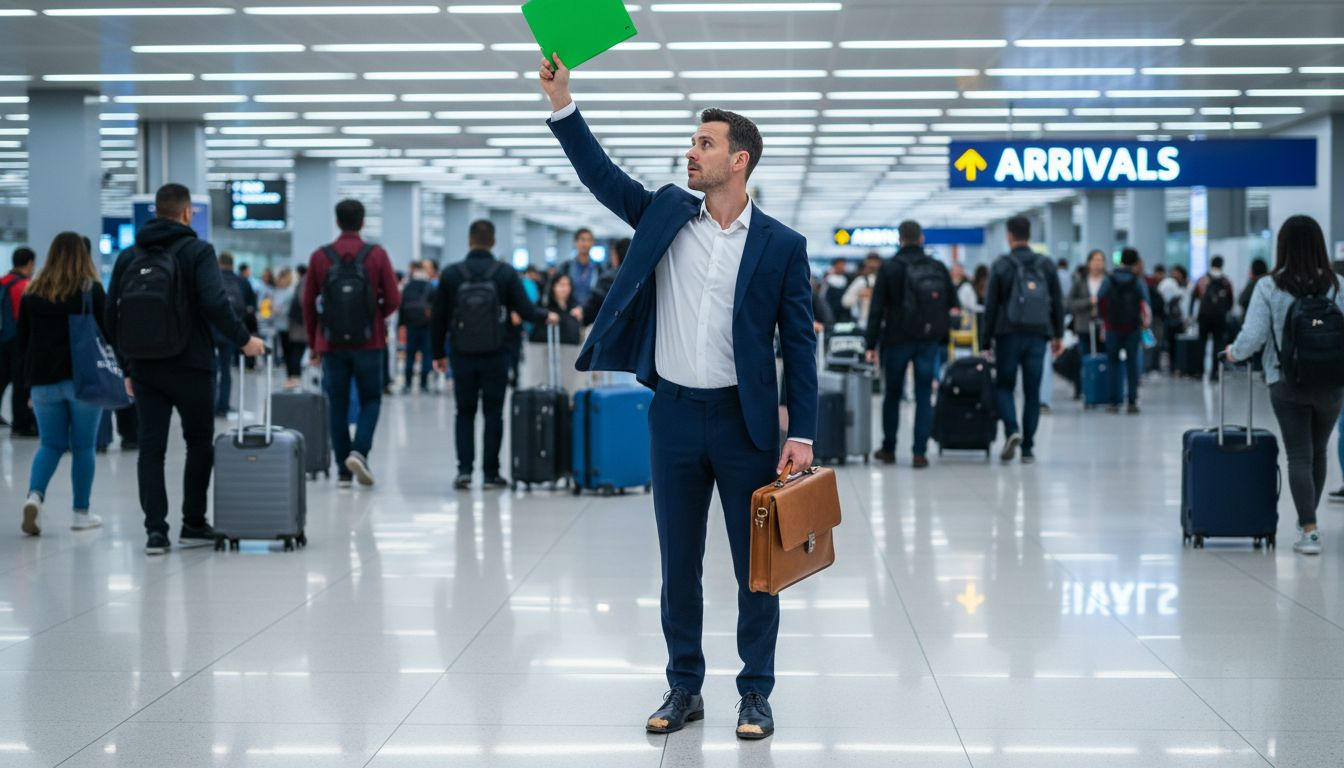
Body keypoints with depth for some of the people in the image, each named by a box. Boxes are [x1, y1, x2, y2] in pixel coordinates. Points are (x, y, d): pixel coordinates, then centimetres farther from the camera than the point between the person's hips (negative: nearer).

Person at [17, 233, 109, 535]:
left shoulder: (33, 292, 5)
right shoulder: (91, 289, -6)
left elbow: (22, 339, 10)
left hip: (44, 380, 3)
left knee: (50, 444, 10)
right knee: (83, 447, 6)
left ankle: (35, 495, -14)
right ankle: (81, 512, 11)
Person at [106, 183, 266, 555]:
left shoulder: (128, 257, 8)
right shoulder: (197, 251, -5)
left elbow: (111, 318, 9)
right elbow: (215, 303, -19)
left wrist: (127, 366, 16)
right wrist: (243, 339, -8)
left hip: (143, 368, 3)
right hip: (190, 366, -3)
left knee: (151, 447, 6)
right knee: (199, 442, 12)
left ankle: (155, 530, -1)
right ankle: (193, 525, 13)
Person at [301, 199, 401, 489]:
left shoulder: (320, 257, 1)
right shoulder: (377, 255, -3)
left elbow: (308, 303, 3)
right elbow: (393, 299, -4)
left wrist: (313, 344, 11)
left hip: (331, 344, 1)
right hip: (369, 343, -1)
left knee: (337, 405, 9)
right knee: (371, 400, 11)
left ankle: (343, 470, 8)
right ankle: (359, 451, -11)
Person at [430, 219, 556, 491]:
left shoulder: (451, 275, -3)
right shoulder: (505, 273, -5)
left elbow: (438, 318, 0)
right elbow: (525, 310, -6)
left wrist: (438, 353, 11)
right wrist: (547, 316, 15)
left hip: (463, 356, 1)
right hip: (495, 356, -1)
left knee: (464, 413, 12)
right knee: (493, 414, 8)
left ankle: (464, 469, 0)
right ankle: (491, 474, 8)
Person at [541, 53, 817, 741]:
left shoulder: (781, 245, -3)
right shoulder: (665, 214, 5)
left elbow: (799, 343, -3)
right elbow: (600, 174, -1)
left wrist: (802, 433, -8)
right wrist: (561, 103, -13)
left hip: (745, 420, -3)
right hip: (674, 415, 3)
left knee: (757, 567, 4)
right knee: (678, 566, 10)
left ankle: (756, 694, 15)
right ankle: (684, 689, 21)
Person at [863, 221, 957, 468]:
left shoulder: (889, 268, -6)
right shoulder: (938, 268, 2)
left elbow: (877, 309, -8)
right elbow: (952, 304, 6)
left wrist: (871, 344, -5)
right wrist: (942, 335, 15)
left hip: (897, 340, -1)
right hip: (929, 341, 1)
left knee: (892, 394, 12)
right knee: (924, 396, 4)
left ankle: (888, 449, 18)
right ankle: (920, 452, -1)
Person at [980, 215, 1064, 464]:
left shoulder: (1001, 266, -3)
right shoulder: (1046, 265, 6)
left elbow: (991, 306, -4)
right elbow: (1057, 303, 8)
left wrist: (986, 340, 1)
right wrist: (1058, 335, 15)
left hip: (1008, 335, -2)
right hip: (1037, 336, 2)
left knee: (1004, 386, 9)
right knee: (1032, 392, 6)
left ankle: (1012, 429, -16)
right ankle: (1028, 448, 5)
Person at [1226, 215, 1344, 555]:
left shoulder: (1270, 287, -9)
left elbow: (1253, 336, -11)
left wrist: (1234, 353, 8)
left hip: (1287, 384, -2)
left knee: (1299, 455, 2)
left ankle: (1309, 529, -8)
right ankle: (1309, 518, 33)